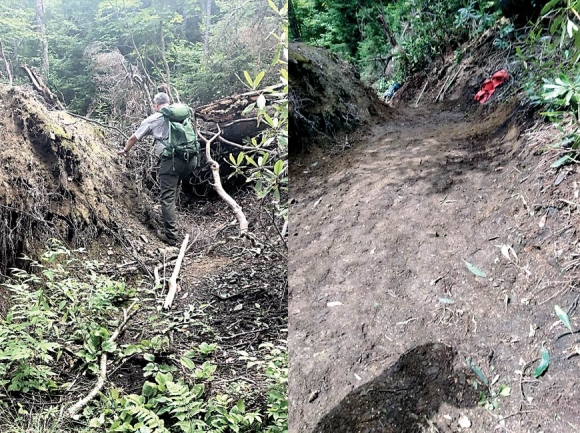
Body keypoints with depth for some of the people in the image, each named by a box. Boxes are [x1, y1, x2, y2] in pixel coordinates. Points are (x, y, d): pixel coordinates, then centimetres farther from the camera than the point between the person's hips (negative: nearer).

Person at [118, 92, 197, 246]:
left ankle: (171, 236, 2)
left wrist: (125, 150, 44)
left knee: (168, 198, 2)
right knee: (173, 190, 26)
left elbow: (134, 138, 22)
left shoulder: (153, 119, 10)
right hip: (191, 158, 5)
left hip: (171, 160, -4)